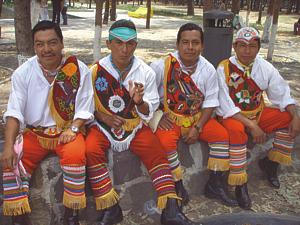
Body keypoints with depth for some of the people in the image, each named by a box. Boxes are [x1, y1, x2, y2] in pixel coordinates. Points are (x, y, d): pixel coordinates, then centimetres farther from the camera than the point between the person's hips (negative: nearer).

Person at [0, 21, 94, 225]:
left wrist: (73, 129, -21)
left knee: (75, 154, -32)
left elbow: (84, 108, -3)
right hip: (34, 132, 3)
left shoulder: (79, 70, -7)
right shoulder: (23, 73, -3)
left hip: (66, 131, -2)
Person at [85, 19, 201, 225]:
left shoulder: (146, 72, -2)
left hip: (135, 125, 1)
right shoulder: (96, 71, -4)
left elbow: (148, 113, 1)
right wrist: (101, 116, -13)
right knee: (91, 151, -27)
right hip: (103, 125, -1)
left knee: (156, 152, -20)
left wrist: (140, 101, -22)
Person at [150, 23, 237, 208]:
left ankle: (215, 185, 3)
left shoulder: (208, 70, -4)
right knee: (166, 141, -31)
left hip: (197, 118, 4)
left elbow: (210, 103, -1)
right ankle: (178, 186, -10)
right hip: (168, 118, -3)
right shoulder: (162, 66, -15)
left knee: (222, 135, -12)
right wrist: (157, 116, -15)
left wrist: (197, 127, -11)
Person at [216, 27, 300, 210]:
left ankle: (270, 163, 10)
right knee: (236, 131, -36)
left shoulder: (265, 67, -3)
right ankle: (241, 185, -21)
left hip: (258, 113, 6)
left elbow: (282, 94, 2)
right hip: (231, 116, -5)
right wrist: (251, 126, -27)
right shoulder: (224, 69, -16)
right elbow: (226, 106, -20)